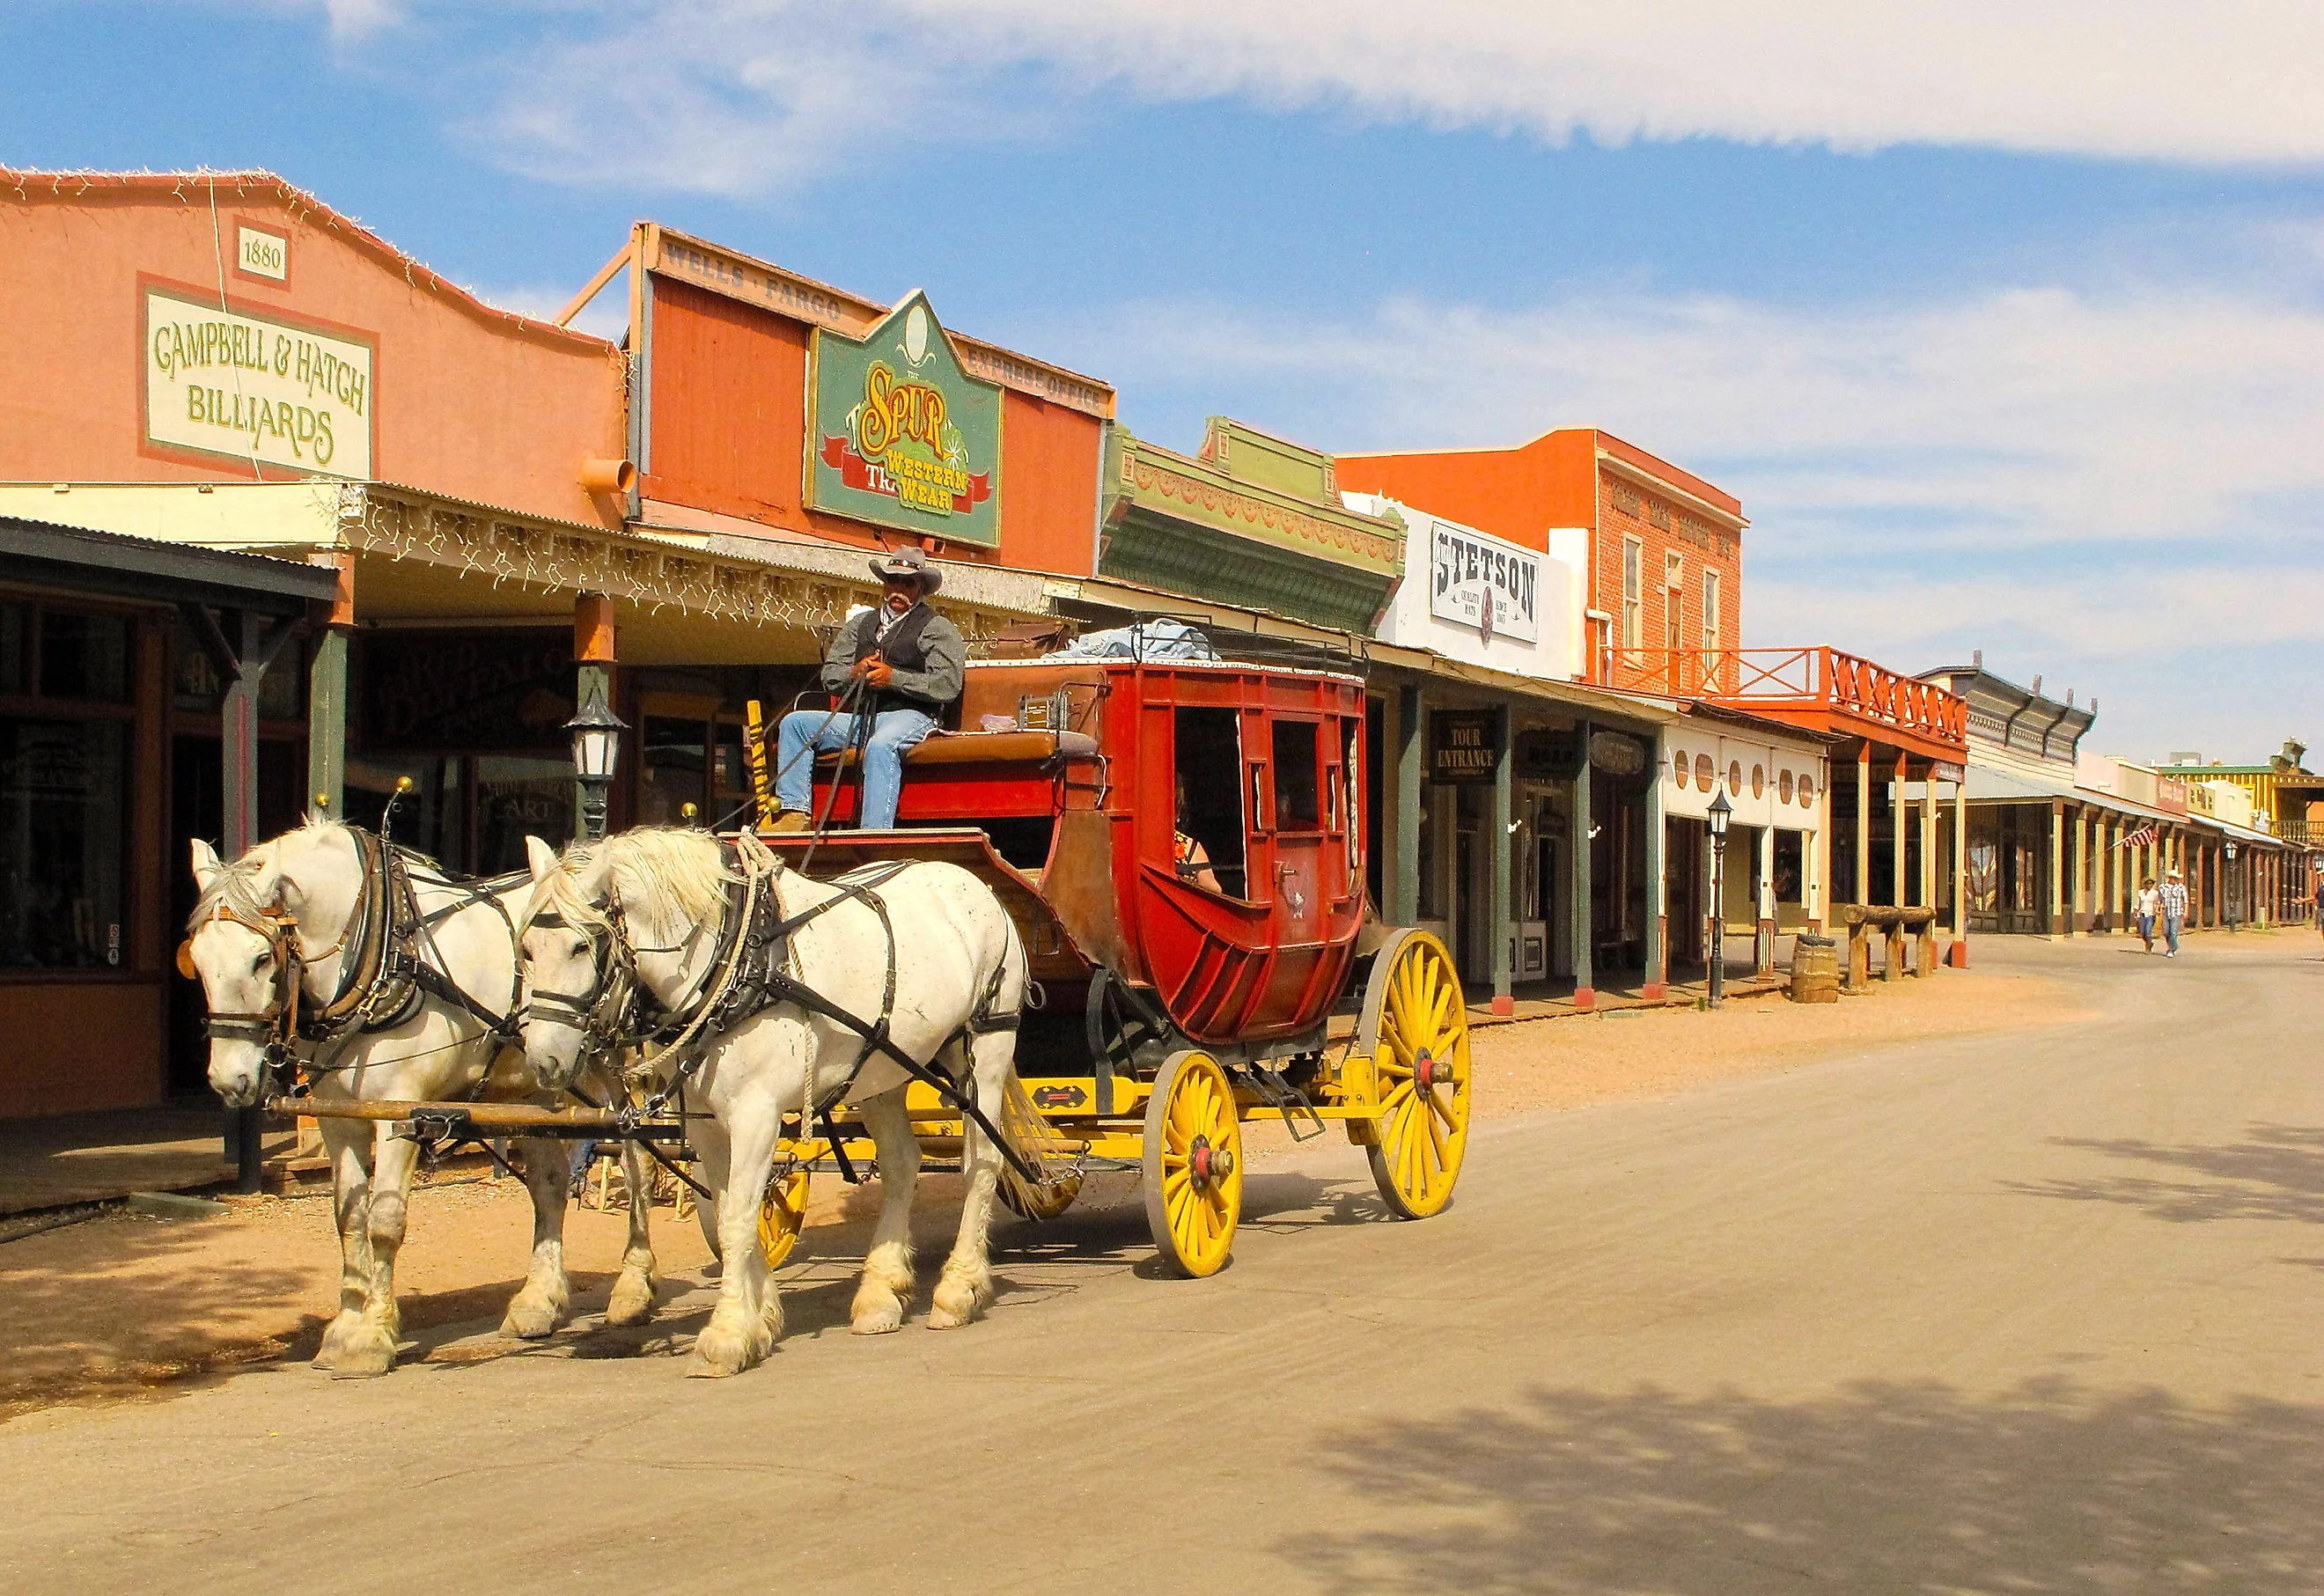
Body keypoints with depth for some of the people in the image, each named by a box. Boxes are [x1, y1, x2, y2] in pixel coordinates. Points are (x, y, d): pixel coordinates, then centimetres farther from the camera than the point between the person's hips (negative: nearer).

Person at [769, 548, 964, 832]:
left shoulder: (937, 628, 7)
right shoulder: (860, 624, 25)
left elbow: (947, 685, -6)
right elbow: (829, 676, 21)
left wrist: (893, 678, -13)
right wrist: (854, 673, -3)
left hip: (909, 715, -7)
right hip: (859, 715, 7)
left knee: (880, 746, -39)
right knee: (794, 722, -8)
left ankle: (874, 833, -49)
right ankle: (795, 814, -18)